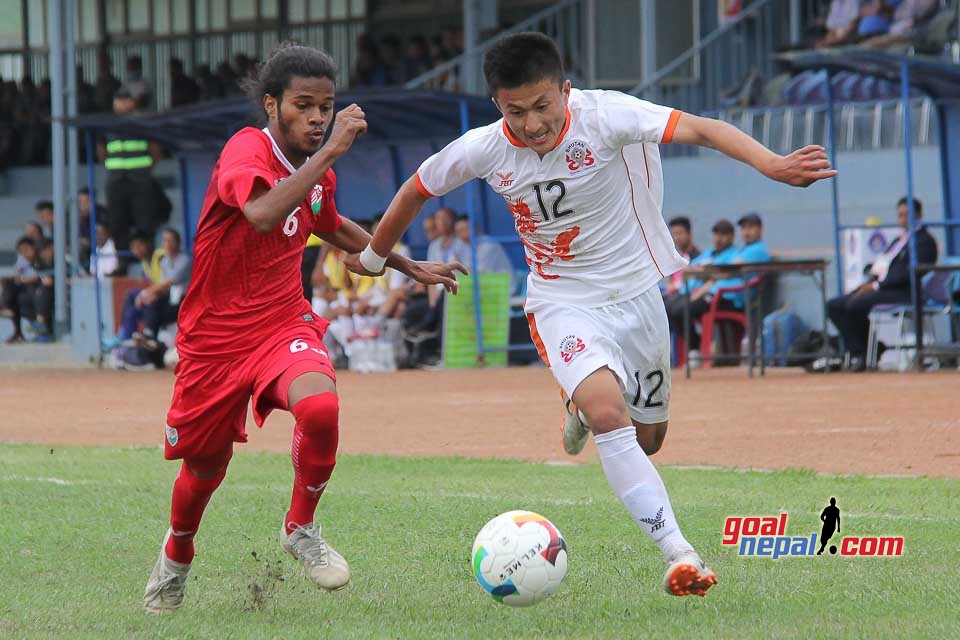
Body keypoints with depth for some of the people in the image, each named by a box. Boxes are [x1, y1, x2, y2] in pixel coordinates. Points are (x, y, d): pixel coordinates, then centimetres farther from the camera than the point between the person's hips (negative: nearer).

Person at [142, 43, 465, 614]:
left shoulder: (318, 174, 3)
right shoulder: (246, 151, -19)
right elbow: (262, 213, -41)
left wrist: (410, 267, 30)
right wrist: (330, 152, -39)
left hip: (285, 326, 4)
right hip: (216, 336, -4)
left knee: (321, 408, -29)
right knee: (204, 470, 10)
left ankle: (301, 528, -5)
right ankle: (177, 554, 44)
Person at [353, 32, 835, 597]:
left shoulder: (604, 116, -22)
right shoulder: (483, 150, -15)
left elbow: (700, 129, -33)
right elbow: (417, 190, 5)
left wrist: (770, 164, -49)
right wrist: (374, 256, 18)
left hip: (636, 291, 1)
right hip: (563, 302, -1)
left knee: (648, 439, 14)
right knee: (609, 414, -29)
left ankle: (585, 407, 50)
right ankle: (679, 552, -32)